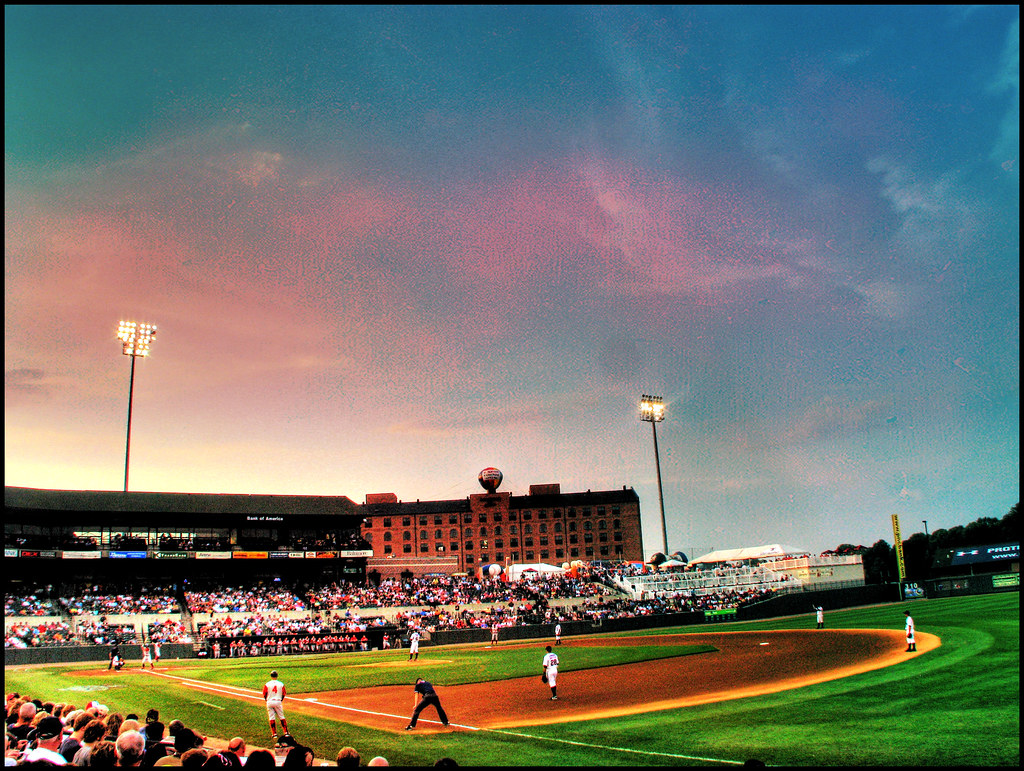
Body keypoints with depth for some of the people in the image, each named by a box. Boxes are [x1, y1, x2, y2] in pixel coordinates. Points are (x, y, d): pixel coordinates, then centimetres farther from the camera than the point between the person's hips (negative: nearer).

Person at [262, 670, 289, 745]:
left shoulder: (267, 684, -4)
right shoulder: (281, 684, 0)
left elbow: (264, 695, 2)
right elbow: (283, 695, 5)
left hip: (270, 702, -1)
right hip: (278, 701, 1)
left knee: (271, 718, 5)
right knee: (282, 717, 10)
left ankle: (274, 734, 3)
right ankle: (286, 732, 10)